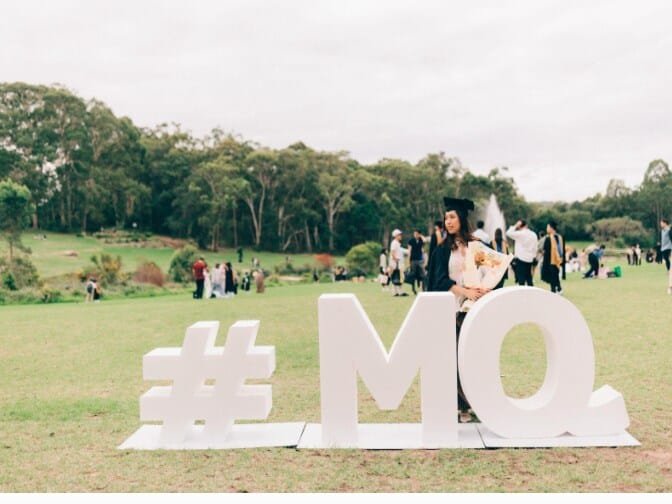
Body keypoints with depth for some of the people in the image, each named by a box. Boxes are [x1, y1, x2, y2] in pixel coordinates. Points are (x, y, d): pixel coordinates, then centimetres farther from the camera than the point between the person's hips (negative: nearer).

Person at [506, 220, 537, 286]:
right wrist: (534, 257, 18)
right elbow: (535, 248, 11)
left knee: (521, 278, -5)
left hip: (521, 258, -6)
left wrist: (515, 226, -4)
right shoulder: (533, 234, 8)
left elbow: (508, 233, -11)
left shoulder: (520, 234, -12)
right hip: (530, 259, 6)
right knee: (529, 277, 13)